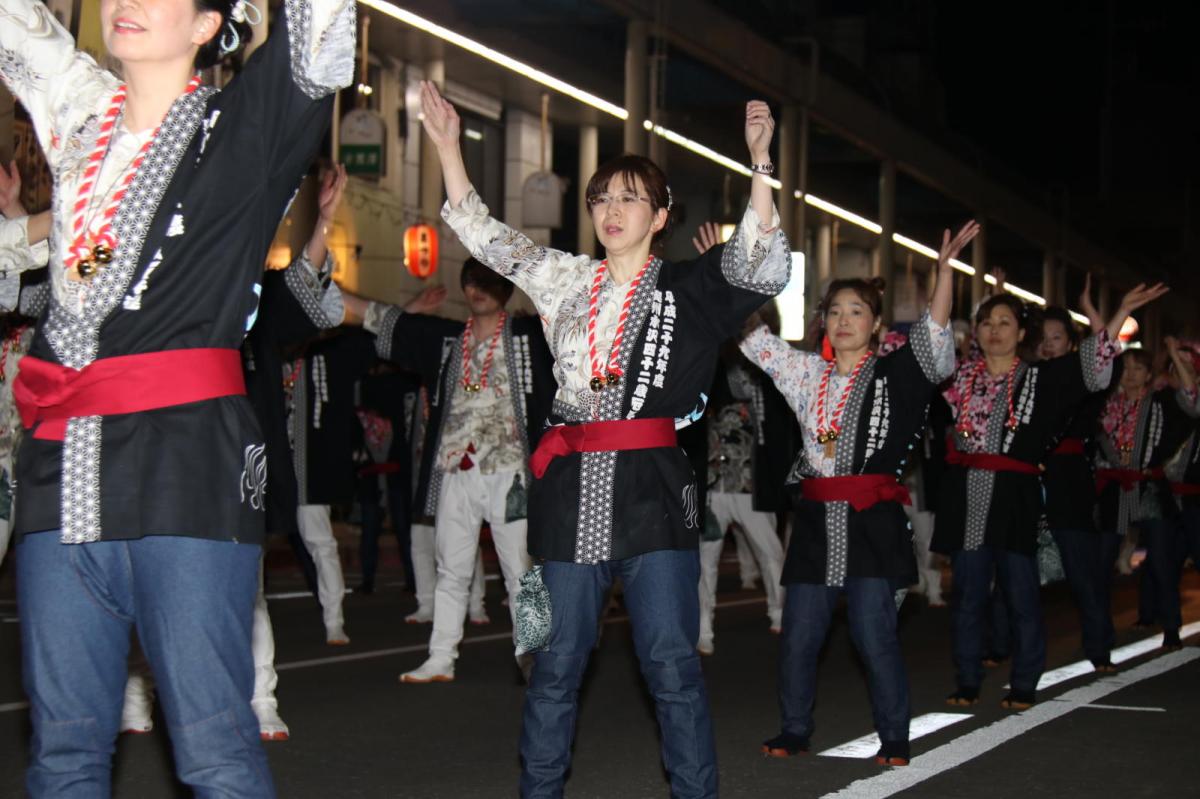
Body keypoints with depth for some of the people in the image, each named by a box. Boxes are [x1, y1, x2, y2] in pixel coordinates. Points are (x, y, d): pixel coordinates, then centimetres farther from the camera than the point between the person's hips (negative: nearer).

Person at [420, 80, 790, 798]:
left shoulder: (688, 291, 5)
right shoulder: (566, 281, 14)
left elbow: (765, 266, -10)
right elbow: (483, 234, 17)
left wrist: (760, 160, -17)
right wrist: (448, 144, 11)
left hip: (653, 489, -3)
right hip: (573, 490, 3)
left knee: (673, 663, -5)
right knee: (557, 662, 8)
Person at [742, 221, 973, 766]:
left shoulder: (893, 375, 1)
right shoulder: (807, 374, 12)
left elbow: (933, 335, -13)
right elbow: (753, 336, 14)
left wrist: (944, 270, -24)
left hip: (871, 519, -4)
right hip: (816, 519, 4)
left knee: (875, 636, -6)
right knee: (798, 635, 7)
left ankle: (894, 740, 6)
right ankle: (794, 732, 20)